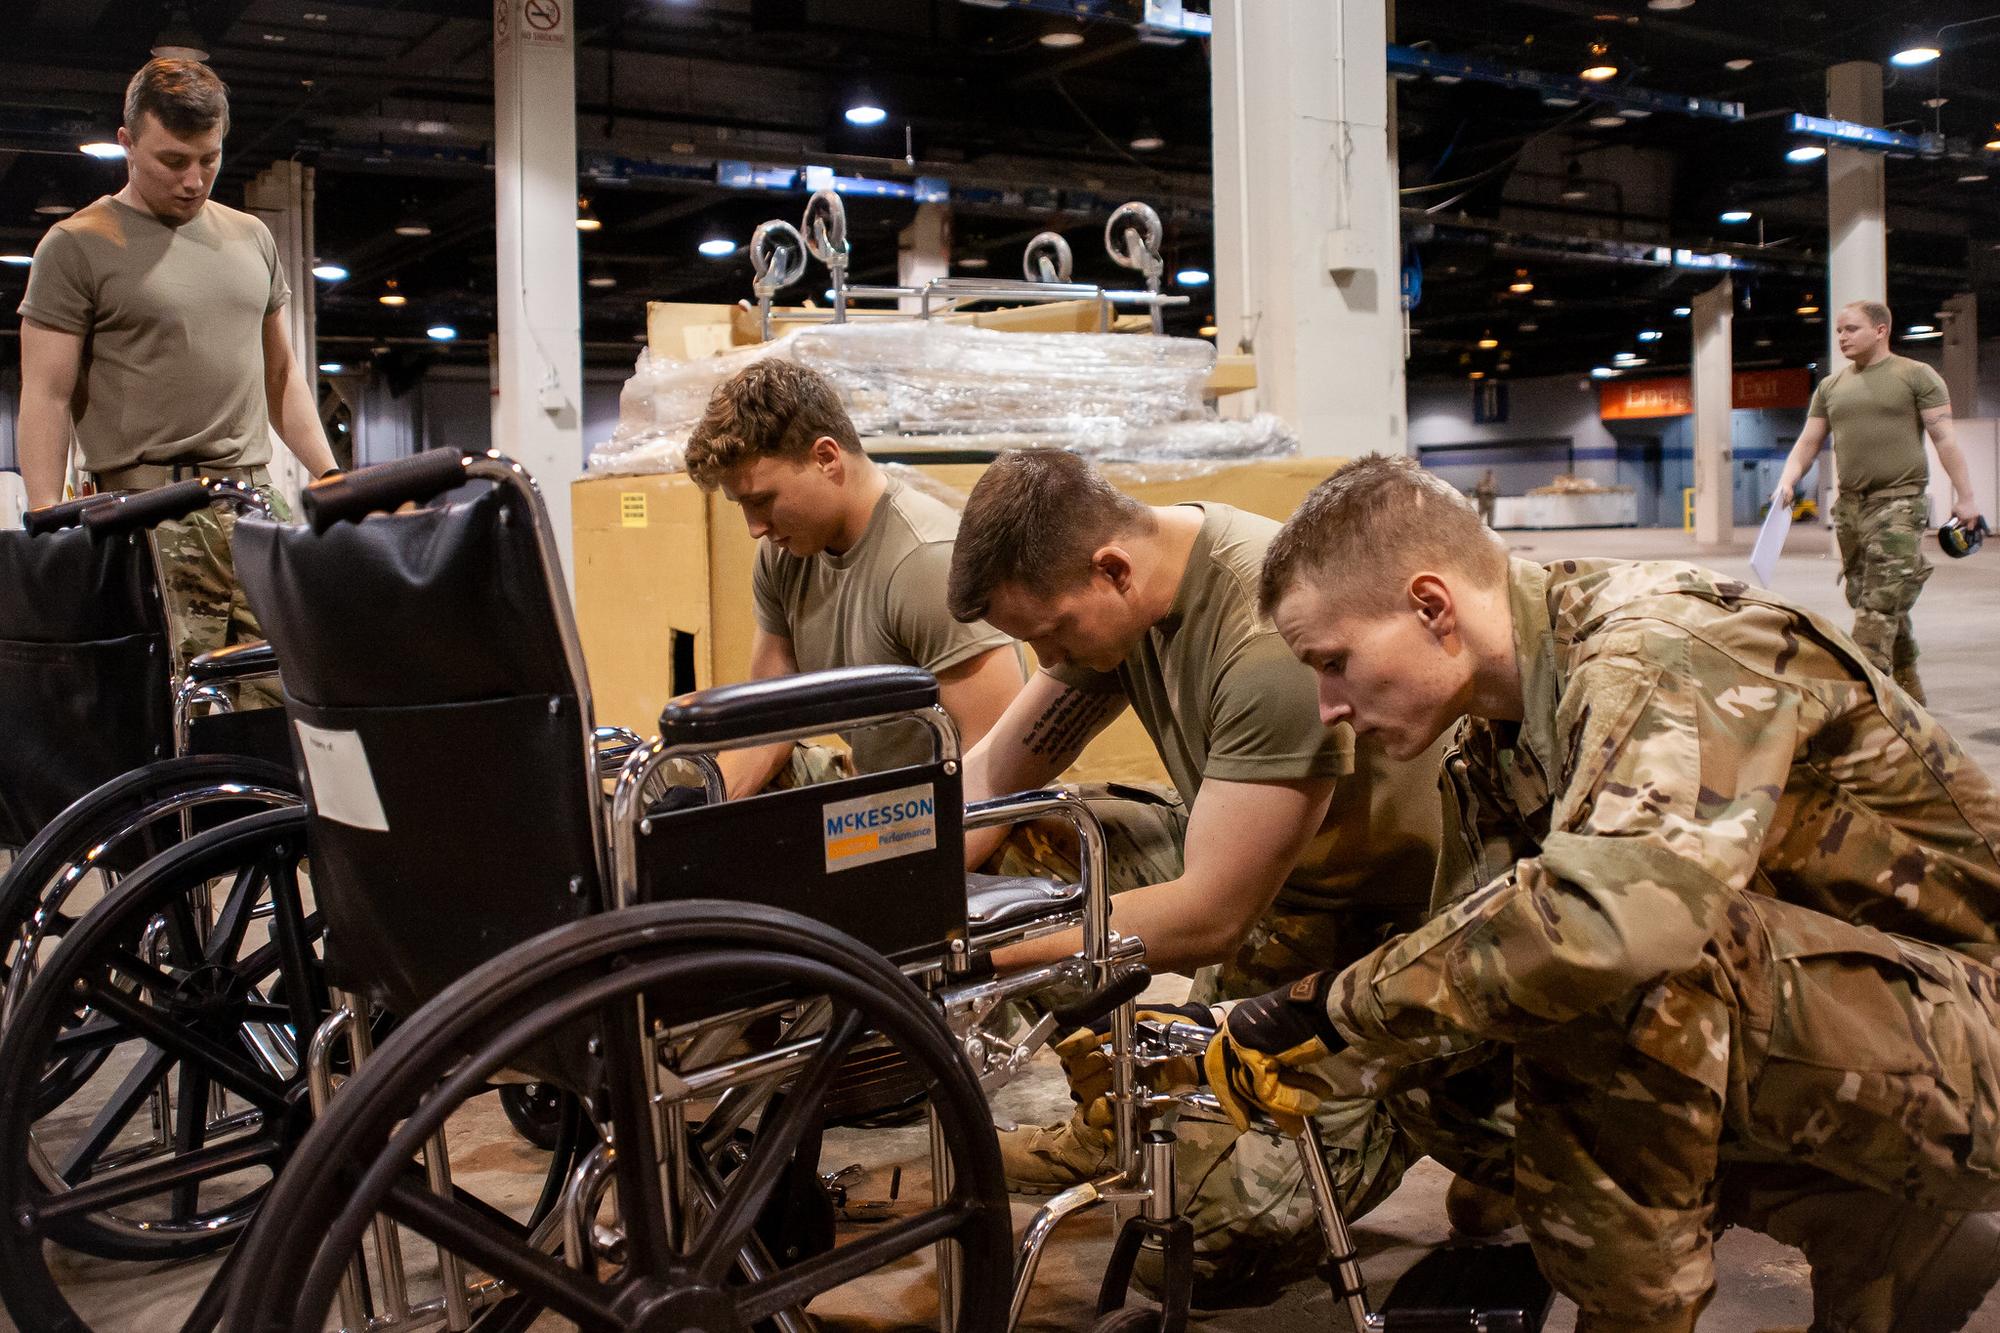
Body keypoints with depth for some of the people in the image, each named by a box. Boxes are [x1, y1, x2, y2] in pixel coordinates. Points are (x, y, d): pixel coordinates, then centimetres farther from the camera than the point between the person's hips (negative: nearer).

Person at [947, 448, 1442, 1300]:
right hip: (1277, 893, 8)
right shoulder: (1116, 589, -7)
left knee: (1219, 1247, -11)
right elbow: (993, 778, 0)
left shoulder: (1273, 632, -31)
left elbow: (1208, 917, -29)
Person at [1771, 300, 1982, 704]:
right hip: (1850, 505, 6)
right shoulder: (1830, 387, 16)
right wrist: (1787, 482, -4)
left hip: (1899, 501, -6)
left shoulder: (1916, 376, 2)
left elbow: (1945, 438, -2)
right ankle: (1908, 693, 19)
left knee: (1881, 603, -14)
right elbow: (1808, 442, 14)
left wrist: (1965, 496, -8)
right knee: (1867, 601, 8)